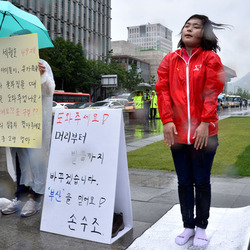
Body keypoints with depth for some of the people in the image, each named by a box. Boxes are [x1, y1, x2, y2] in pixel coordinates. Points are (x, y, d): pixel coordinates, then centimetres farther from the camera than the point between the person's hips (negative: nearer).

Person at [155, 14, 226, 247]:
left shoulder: (210, 58, 3)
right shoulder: (170, 60, 10)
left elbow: (212, 93, -6)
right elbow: (163, 90, 2)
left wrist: (205, 123, -15)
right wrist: (167, 121, -9)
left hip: (203, 132, -2)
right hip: (177, 132, 3)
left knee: (202, 182, 8)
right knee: (184, 182, 11)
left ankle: (201, 227, 23)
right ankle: (188, 226, 25)